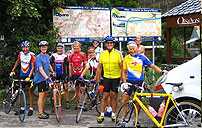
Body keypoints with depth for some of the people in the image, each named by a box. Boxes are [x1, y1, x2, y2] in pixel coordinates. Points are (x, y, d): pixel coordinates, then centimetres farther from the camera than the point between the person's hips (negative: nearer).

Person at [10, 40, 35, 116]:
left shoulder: (31, 55, -12)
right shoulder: (20, 54, 1)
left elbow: (32, 67, -16)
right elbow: (17, 62, 18)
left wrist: (29, 77, -25)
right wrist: (12, 71, 12)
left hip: (29, 76, -4)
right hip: (22, 75, 4)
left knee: (30, 91, 2)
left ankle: (31, 108, 9)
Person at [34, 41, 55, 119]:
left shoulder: (47, 56, 11)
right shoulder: (39, 57, -14)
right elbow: (40, 69, -24)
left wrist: (53, 72, 17)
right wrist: (46, 77, -33)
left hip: (46, 78, 8)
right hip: (41, 78, -8)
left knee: (45, 94, 13)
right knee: (41, 95, -6)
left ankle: (43, 111, 23)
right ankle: (40, 113, -1)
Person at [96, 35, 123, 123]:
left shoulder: (118, 53, -6)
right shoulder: (102, 54, 1)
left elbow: (122, 67, -4)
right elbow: (99, 67, 7)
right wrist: (97, 79, 7)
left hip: (116, 78, -1)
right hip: (106, 77, 1)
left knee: (114, 96, 7)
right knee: (105, 96, 3)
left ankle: (113, 114, 19)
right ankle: (102, 115, 10)